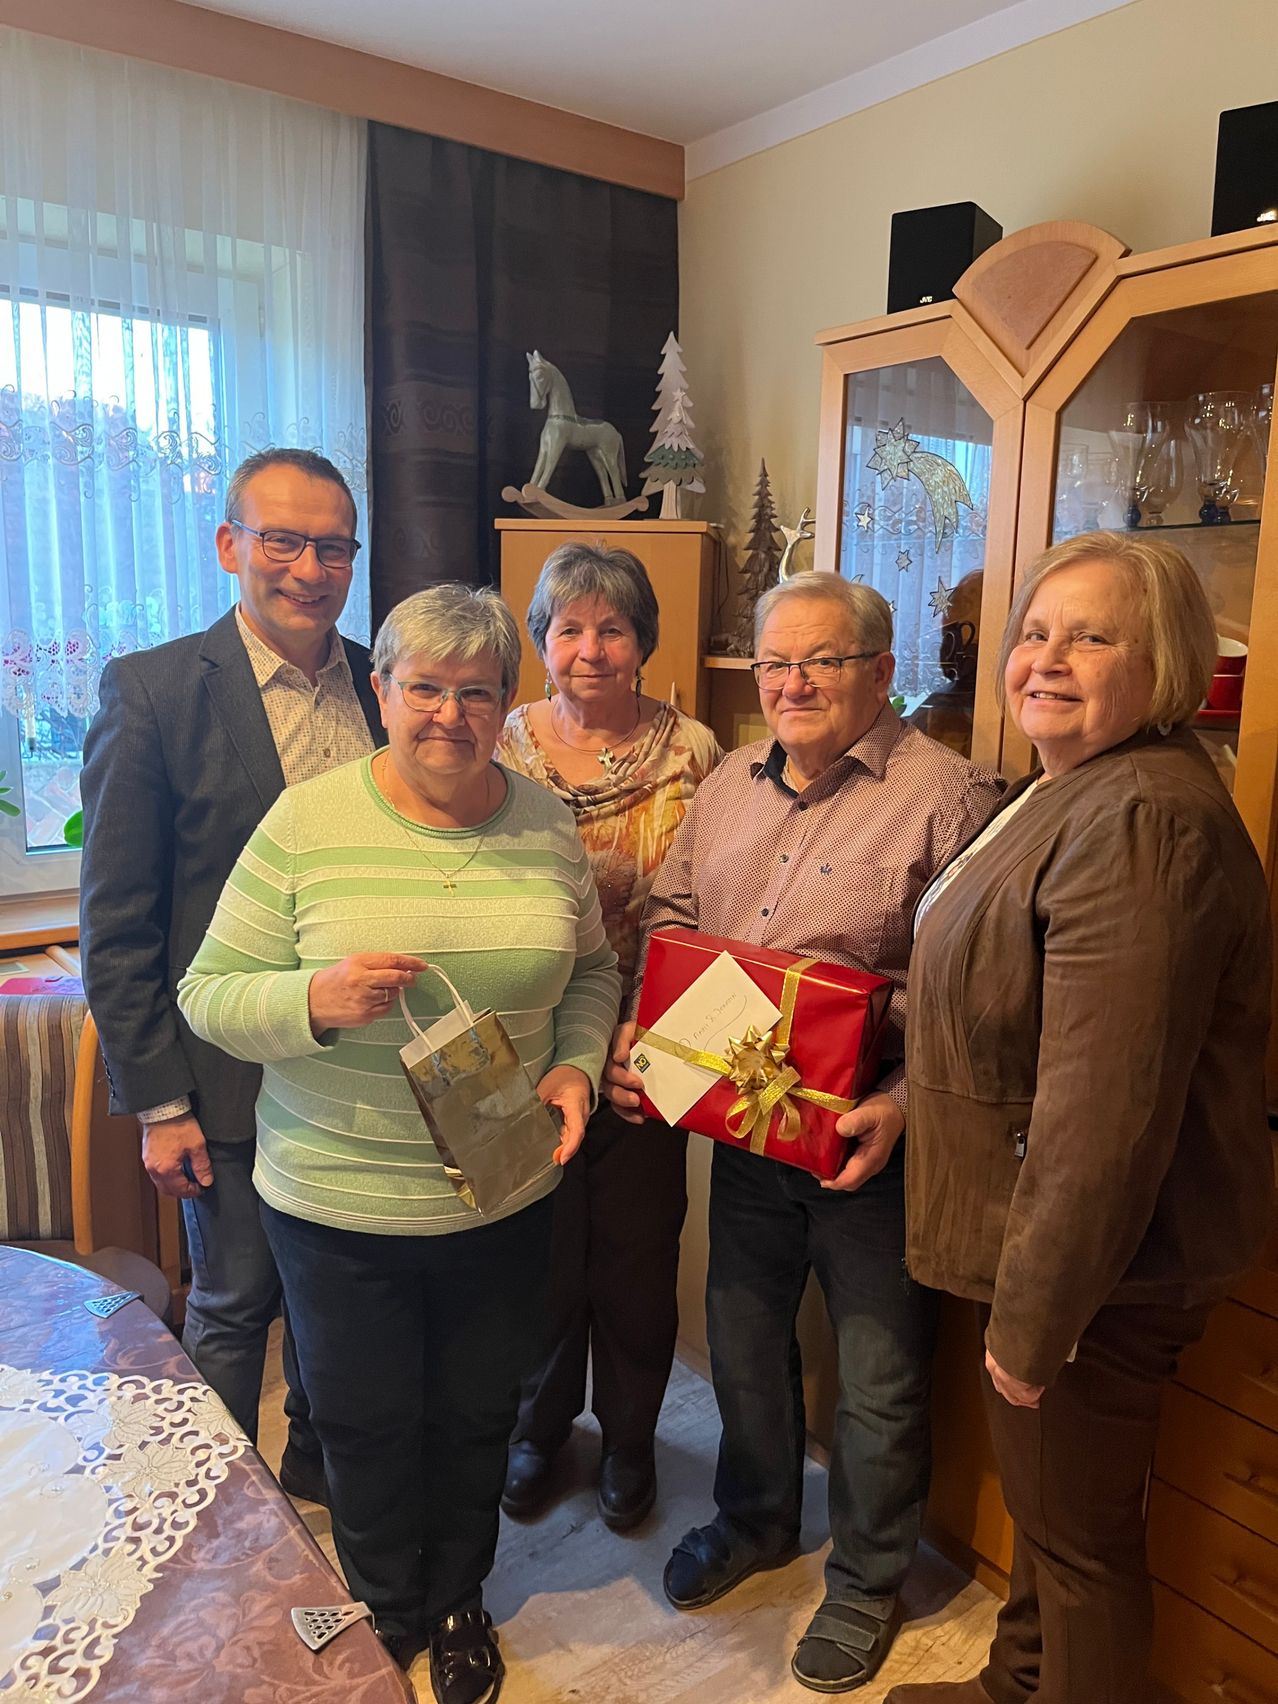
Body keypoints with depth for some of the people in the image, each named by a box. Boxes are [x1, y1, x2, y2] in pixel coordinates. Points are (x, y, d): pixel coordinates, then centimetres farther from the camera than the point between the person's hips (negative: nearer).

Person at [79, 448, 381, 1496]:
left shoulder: (388, 688, 0)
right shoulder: (153, 690, -12)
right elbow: (117, 925, -10)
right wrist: (159, 1103, -10)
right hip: (236, 1079, -3)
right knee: (234, 1307, 15)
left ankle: (318, 1459, 47)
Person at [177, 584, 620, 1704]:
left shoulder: (547, 824, -3)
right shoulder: (307, 822, -12)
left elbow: (591, 968, 8)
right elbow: (210, 995, -10)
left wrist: (576, 1062, -9)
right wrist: (313, 1001, -29)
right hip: (337, 1198, -2)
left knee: (476, 1413, 21)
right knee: (365, 1423, 19)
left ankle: (458, 1601, 50)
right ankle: (389, 1613, 48)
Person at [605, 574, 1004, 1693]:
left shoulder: (945, 795, -14)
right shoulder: (729, 785, 6)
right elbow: (671, 917, 13)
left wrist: (903, 1106, -26)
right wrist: (635, 1028, -1)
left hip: (870, 1143, -5)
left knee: (879, 1375, 13)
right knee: (743, 1333, 23)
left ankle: (868, 1581, 39)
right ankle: (755, 1522, 49)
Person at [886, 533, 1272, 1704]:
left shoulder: (1142, 819, -27)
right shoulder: (1077, 791, 9)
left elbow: (1108, 1105, -29)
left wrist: (1036, 1316, -22)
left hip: (1098, 1267, -10)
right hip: (1043, 1238, 10)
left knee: (1079, 1536, 13)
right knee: (1043, 1506, 29)